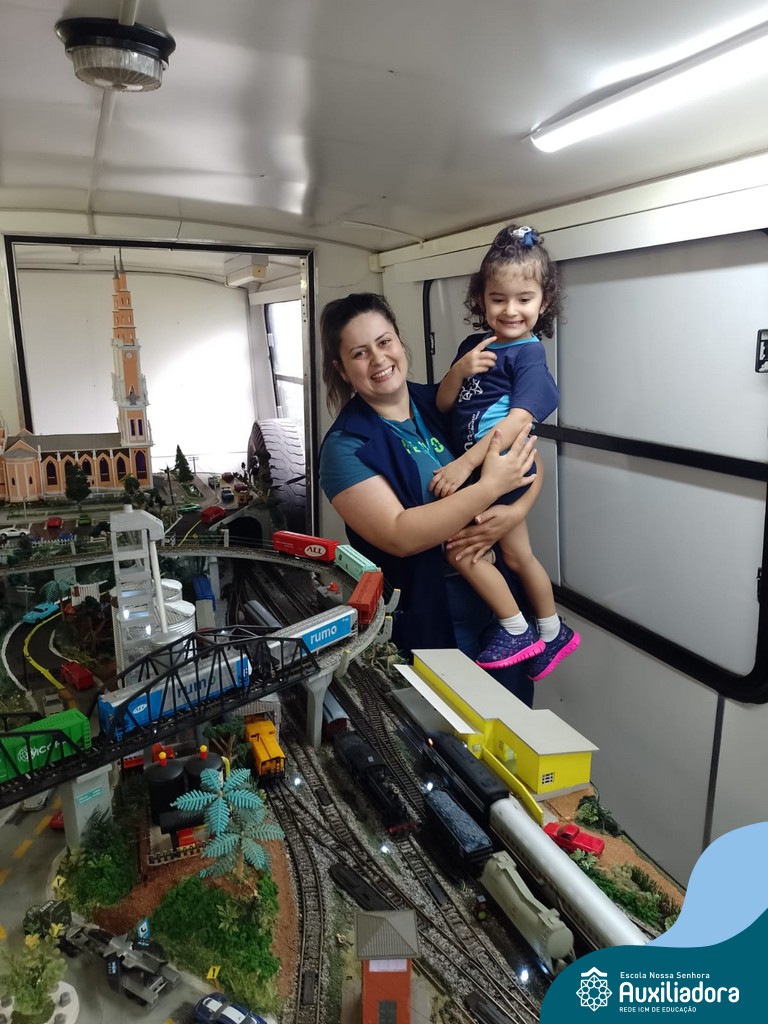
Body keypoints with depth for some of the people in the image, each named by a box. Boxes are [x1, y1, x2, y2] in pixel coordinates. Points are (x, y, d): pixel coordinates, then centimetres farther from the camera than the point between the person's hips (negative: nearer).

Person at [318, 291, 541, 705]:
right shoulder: (346, 447, -13)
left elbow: (529, 464, 4)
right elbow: (400, 536, -25)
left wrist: (514, 512, -17)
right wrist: (490, 486, -25)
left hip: (501, 602, 5)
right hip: (427, 623, -4)